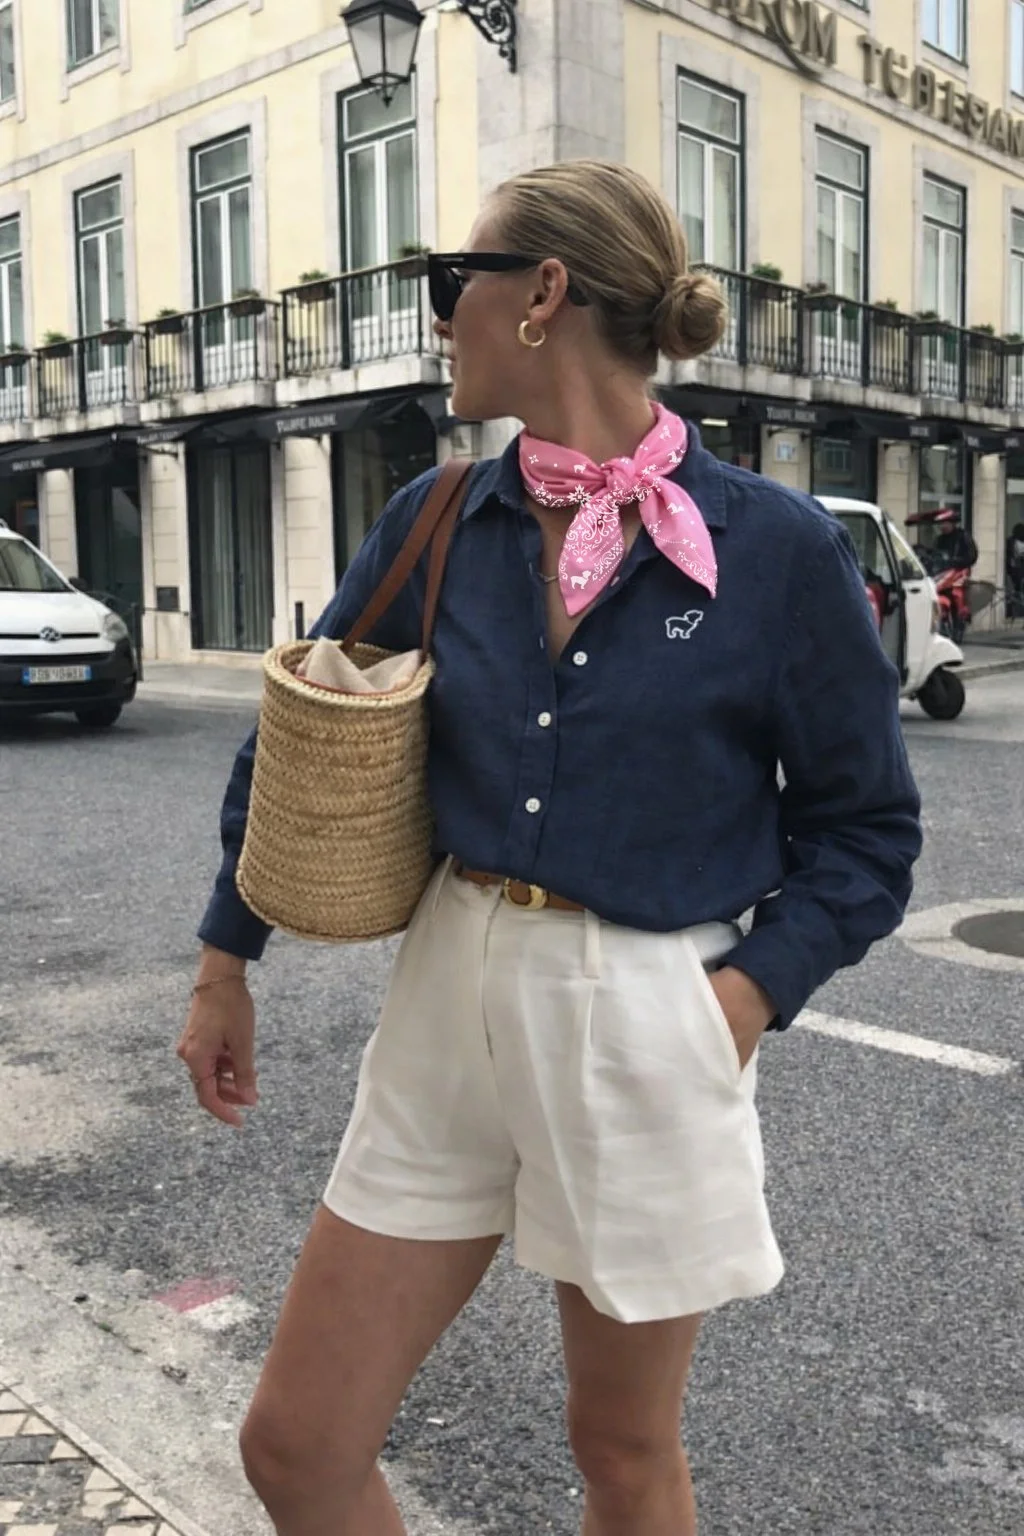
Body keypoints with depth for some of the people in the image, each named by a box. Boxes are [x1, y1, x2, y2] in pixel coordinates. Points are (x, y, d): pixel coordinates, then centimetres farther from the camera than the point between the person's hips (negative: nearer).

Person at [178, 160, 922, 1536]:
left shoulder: (777, 548, -9)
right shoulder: (437, 523, 2)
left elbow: (865, 828, -1)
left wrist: (752, 989, -15)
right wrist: (227, 961, 14)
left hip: (646, 1032, -3)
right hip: (450, 1003, 4)